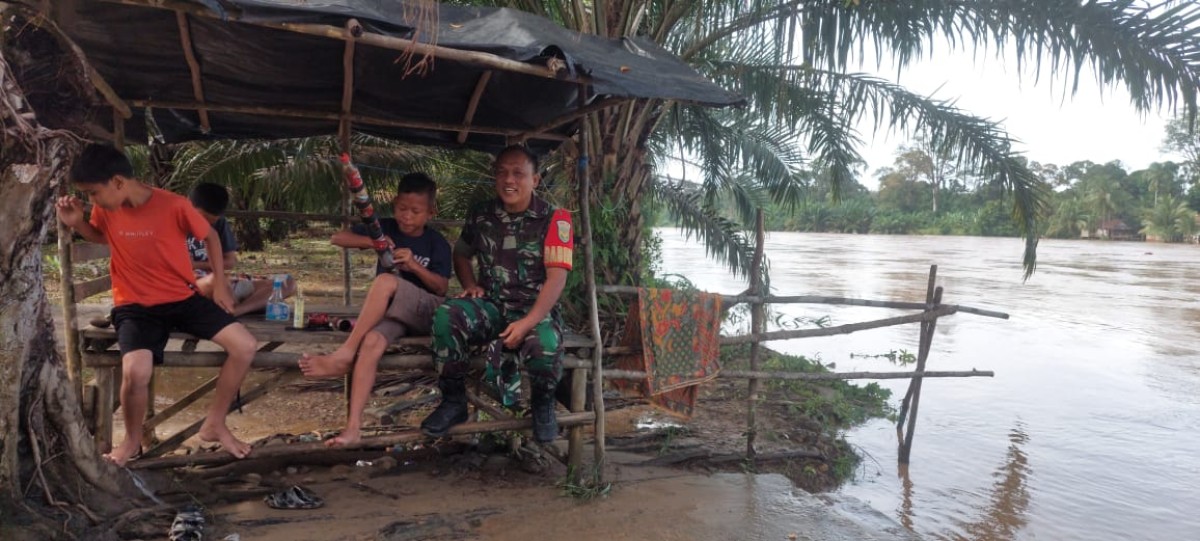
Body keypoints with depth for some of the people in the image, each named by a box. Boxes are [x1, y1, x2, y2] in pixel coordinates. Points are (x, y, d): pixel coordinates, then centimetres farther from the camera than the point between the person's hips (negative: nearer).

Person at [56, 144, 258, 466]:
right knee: (135, 372, -28)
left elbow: (210, 236, 3)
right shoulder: (105, 209, -4)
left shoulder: (174, 206, -15)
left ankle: (214, 424, 3)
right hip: (136, 306, 0)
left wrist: (220, 283, 0)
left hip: (184, 298, 0)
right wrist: (77, 223, -1)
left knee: (245, 346, -17)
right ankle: (132, 440, 3)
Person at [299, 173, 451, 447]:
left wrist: (414, 265, -19)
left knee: (385, 280, -33)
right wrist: (371, 241, -14)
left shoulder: (437, 243, 3)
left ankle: (343, 355, -30)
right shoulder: (385, 228, 10)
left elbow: (442, 288, -5)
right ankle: (353, 426, -38)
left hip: (427, 311, -2)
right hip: (388, 311, 2)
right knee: (371, 343, -33)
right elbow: (338, 238, 4)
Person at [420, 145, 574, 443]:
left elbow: (556, 278, -14)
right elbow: (460, 254, 24)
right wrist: (471, 285, 2)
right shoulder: (481, 215, 6)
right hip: (490, 305, 3)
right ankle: (454, 401, -8)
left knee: (545, 347, -36)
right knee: (446, 315, -27)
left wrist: (527, 323, -24)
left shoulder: (554, 219, -8)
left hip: (535, 309, -3)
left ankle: (543, 404, 1)